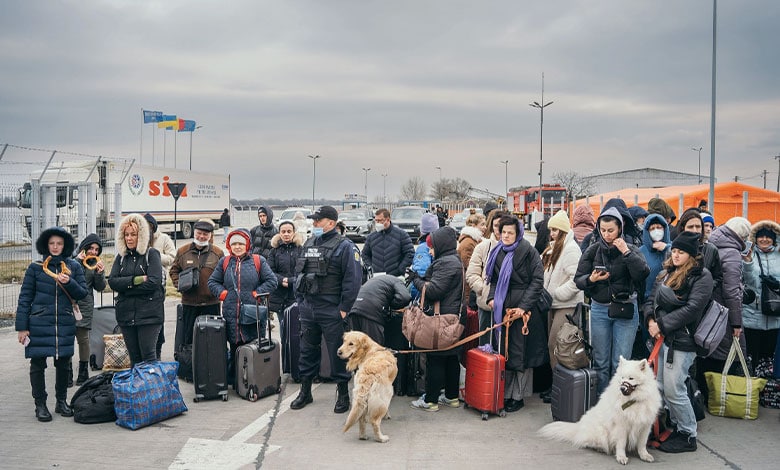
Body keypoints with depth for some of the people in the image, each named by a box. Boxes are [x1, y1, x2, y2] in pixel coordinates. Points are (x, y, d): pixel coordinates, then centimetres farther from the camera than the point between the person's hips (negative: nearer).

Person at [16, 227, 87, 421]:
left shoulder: (74, 267, 6)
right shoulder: (35, 268, 2)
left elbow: (83, 294, 5)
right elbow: (24, 298, 2)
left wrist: (69, 282, -14)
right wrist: (21, 327, -2)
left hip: (65, 324, 2)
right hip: (39, 323, -2)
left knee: (63, 363, 10)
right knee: (38, 364, 3)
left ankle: (62, 401, 24)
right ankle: (40, 405, 14)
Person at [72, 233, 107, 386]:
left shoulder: (96, 264, 10)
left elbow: (100, 288, 8)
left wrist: (100, 273, -9)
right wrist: (77, 260, -15)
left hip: (84, 306, 1)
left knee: (83, 339, 2)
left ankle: (83, 373, 12)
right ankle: (67, 373, 6)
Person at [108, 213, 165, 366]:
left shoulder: (152, 254, -2)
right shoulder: (121, 256, 12)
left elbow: (153, 282, -15)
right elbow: (112, 282, -1)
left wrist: (125, 286, -8)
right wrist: (136, 280, -13)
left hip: (149, 313, -5)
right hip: (126, 314, 5)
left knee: (148, 355, -5)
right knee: (134, 357, 11)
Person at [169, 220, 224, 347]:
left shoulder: (218, 252, 1)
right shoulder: (182, 251, 5)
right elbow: (174, 270, 13)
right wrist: (179, 284, -3)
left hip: (211, 303, -1)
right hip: (189, 303, 1)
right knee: (187, 336, 9)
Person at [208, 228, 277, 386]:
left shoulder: (258, 261, 3)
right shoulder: (224, 262, 12)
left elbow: (271, 281, -1)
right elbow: (212, 282, 16)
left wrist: (256, 293, -8)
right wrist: (223, 293, 1)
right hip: (231, 315, 2)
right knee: (234, 349, 8)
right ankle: (233, 381, 19)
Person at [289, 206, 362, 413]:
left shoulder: (344, 246, -9)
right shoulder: (309, 244, 13)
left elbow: (353, 279, -14)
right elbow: (299, 274, 19)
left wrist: (344, 308, -16)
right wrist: (300, 302, 12)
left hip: (331, 311, -6)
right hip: (308, 309, 7)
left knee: (337, 352, 2)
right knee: (307, 350, 14)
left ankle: (343, 394, 16)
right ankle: (305, 392, 28)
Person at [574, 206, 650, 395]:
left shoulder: (631, 250, -2)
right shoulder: (593, 250, 2)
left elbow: (643, 274, -18)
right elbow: (578, 279, 2)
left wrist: (626, 252, -20)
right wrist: (590, 279, -19)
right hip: (599, 309, 2)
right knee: (601, 362, 8)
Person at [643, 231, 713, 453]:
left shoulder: (701, 276, -7)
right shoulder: (666, 273, 15)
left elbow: (692, 308, -16)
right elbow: (651, 299, 15)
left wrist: (662, 325, -15)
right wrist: (651, 320, -4)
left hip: (681, 340, -7)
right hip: (661, 337, 8)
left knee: (674, 390, -4)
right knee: (660, 387, 11)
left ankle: (688, 436, 12)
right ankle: (678, 426, 26)